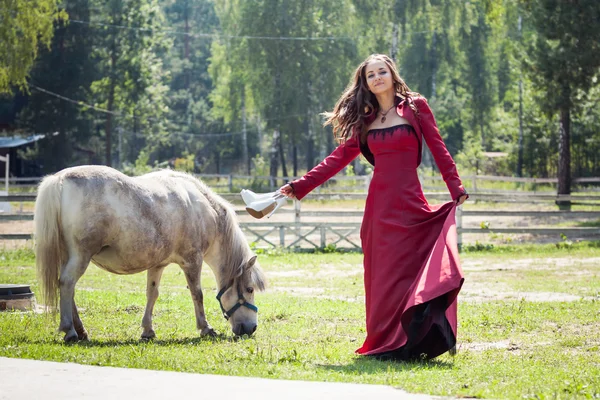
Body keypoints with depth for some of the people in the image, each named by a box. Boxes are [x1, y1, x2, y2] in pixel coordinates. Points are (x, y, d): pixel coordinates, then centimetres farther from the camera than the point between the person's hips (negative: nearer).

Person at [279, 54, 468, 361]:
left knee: (412, 269, -10)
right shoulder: (366, 119, 13)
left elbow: (438, 149, 4)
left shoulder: (415, 107, 5)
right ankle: (386, 345, 5)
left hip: (410, 202, -3)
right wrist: (300, 186, 6)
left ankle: (413, 345, -7)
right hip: (379, 205, 3)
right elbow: (340, 157, 12)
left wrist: (457, 189, -3)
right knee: (382, 274, 1)